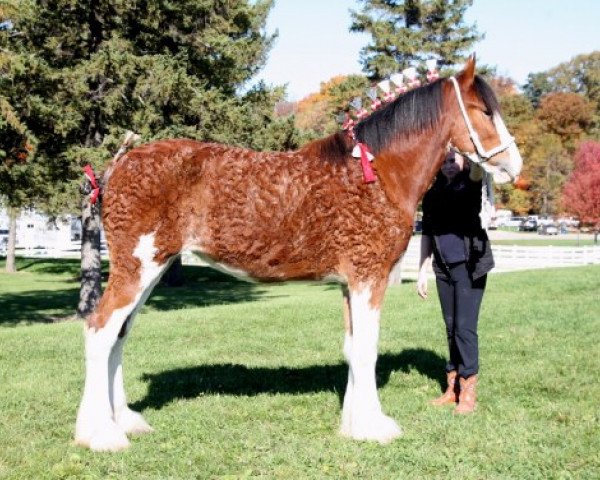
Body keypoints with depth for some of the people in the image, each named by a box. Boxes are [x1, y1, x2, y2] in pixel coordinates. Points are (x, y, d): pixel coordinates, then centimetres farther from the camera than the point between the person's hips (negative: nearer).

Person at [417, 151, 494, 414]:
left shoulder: (470, 183, -4)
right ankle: (453, 387, 19)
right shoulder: (433, 193, 9)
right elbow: (427, 232, 14)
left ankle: (468, 392, 1)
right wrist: (422, 270, 12)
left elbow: (478, 171, -29)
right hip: (444, 268, 5)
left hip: (470, 265, -5)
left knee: (465, 326, -7)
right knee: (451, 327, 10)